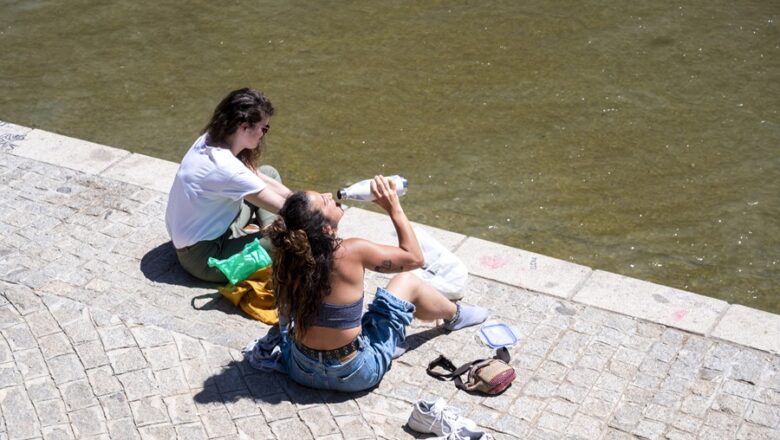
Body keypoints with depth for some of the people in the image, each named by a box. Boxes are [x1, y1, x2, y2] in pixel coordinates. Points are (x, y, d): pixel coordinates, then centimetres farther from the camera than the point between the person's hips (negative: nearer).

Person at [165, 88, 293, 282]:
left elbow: (259, 178, 4)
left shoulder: (211, 139, -7)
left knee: (268, 172, 10)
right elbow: (285, 209, -23)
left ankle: (270, 236, 6)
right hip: (203, 256, -9)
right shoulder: (225, 167, -32)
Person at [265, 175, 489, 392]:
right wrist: (394, 207, -4)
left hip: (300, 370, 4)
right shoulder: (351, 253, -25)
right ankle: (455, 315, 40)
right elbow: (414, 257, -9)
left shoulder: (287, 254, -11)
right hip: (353, 375, -4)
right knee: (407, 281, 12)